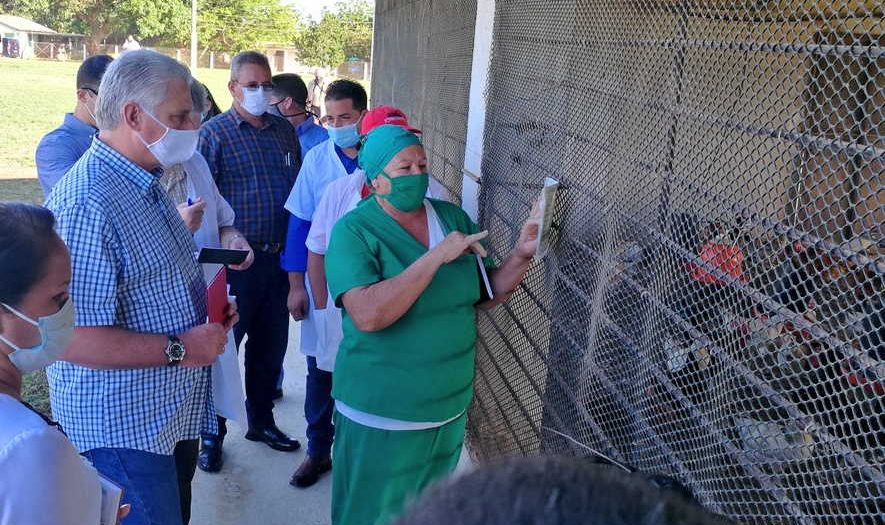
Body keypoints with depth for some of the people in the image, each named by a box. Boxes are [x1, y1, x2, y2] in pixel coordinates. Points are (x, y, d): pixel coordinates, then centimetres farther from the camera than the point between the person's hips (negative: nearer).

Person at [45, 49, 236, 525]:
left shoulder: (145, 185, 9)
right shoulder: (86, 204, -25)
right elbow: (73, 337, -30)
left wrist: (208, 307, 6)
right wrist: (179, 348, -23)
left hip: (173, 411, 10)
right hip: (124, 427, -10)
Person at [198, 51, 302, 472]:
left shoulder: (285, 131, 11)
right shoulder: (213, 133, -5)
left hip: (280, 258, 5)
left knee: (270, 345, 16)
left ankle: (261, 421, 34)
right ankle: (213, 433, 22)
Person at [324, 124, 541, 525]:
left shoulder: (453, 217, 1)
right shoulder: (354, 231, -16)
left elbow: (487, 295, 5)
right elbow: (368, 315, -31)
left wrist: (521, 254, -14)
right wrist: (437, 255, -30)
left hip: (449, 405, 6)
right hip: (380, 413, -5)